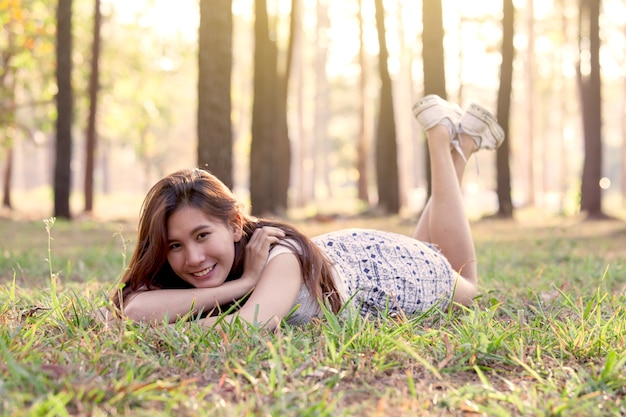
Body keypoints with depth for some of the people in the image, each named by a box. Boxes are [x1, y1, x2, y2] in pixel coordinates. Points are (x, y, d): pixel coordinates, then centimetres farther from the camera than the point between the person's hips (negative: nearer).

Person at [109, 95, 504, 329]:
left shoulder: (281, 257, -48)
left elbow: (246, 329, -64)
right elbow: (134, 309, -52)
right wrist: (243, 284, -53)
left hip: (380, 264, -4)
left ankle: (445, 140, 32)